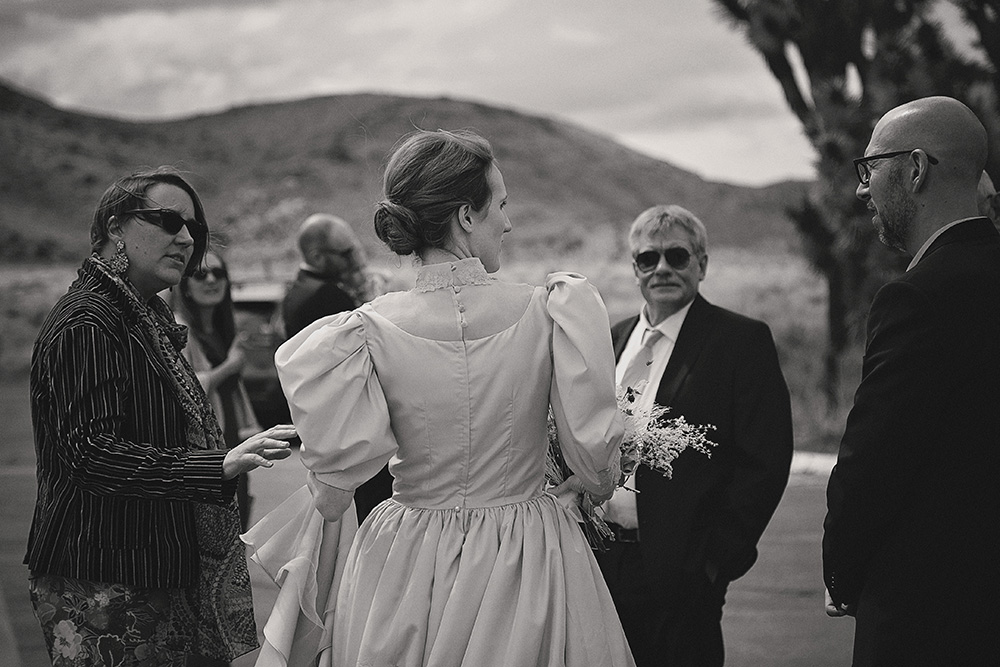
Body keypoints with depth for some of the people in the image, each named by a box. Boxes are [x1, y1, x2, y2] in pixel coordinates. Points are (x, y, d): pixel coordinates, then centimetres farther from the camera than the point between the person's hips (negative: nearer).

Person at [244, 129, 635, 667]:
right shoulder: (548, 313, -14)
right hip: (529, 569, 0)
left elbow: (332, 497, -13)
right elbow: (596, 460, -11)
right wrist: (596, 485, 11)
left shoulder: (370, 331, -13)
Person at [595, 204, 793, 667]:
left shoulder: (741, 342, -4)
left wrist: (719, 555, -14)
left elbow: (766, 461, -10)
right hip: (602, 559, 5)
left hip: (683, 571, -5)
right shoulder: (612, 340, 14)